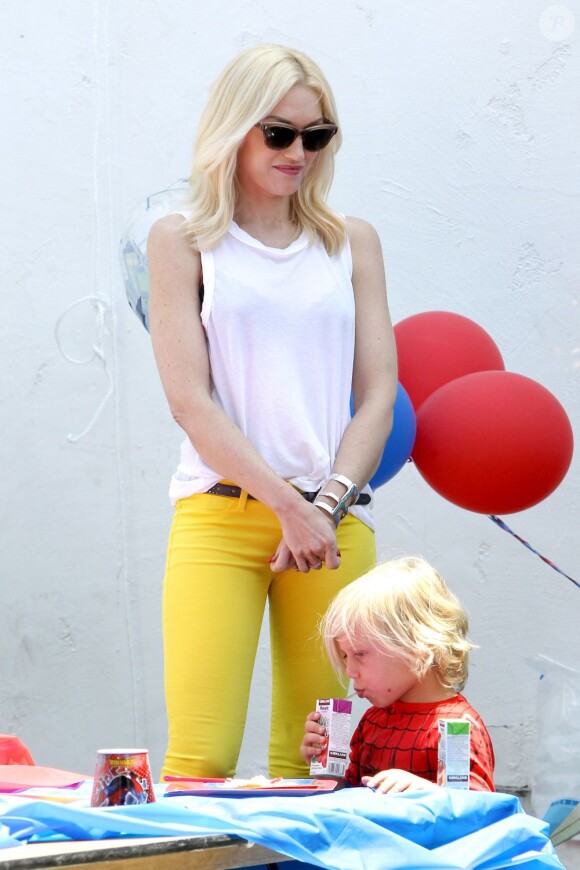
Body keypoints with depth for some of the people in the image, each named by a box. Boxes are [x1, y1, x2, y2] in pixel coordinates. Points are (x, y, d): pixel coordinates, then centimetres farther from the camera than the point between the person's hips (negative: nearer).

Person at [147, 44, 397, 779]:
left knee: (312, 763, 1)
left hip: (335, 522, 3)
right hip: (221, 514, -3)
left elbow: (378, 393, 9)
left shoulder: (352, 242, 15)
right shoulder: (183, 239, 7)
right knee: (199, 760, -13)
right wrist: (288, 504, -11)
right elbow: (190, 399, -2)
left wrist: (329, 502, -7)